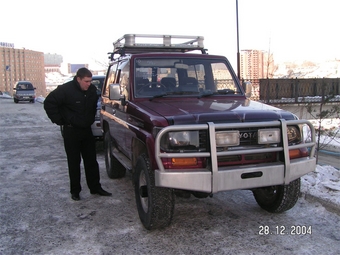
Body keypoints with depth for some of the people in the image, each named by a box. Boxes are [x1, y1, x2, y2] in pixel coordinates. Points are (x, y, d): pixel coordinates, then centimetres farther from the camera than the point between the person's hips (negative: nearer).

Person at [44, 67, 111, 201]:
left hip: (87, 130, 5)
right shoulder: (66, 90, -17)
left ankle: (95, 187, 20)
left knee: (91, 161, 9)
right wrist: (59, 120, -11)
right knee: (74, 162, 3)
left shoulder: (92, 90, 1)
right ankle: (75, 191, 14)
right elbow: (48, 103, -11)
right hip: (71, 131, -5)